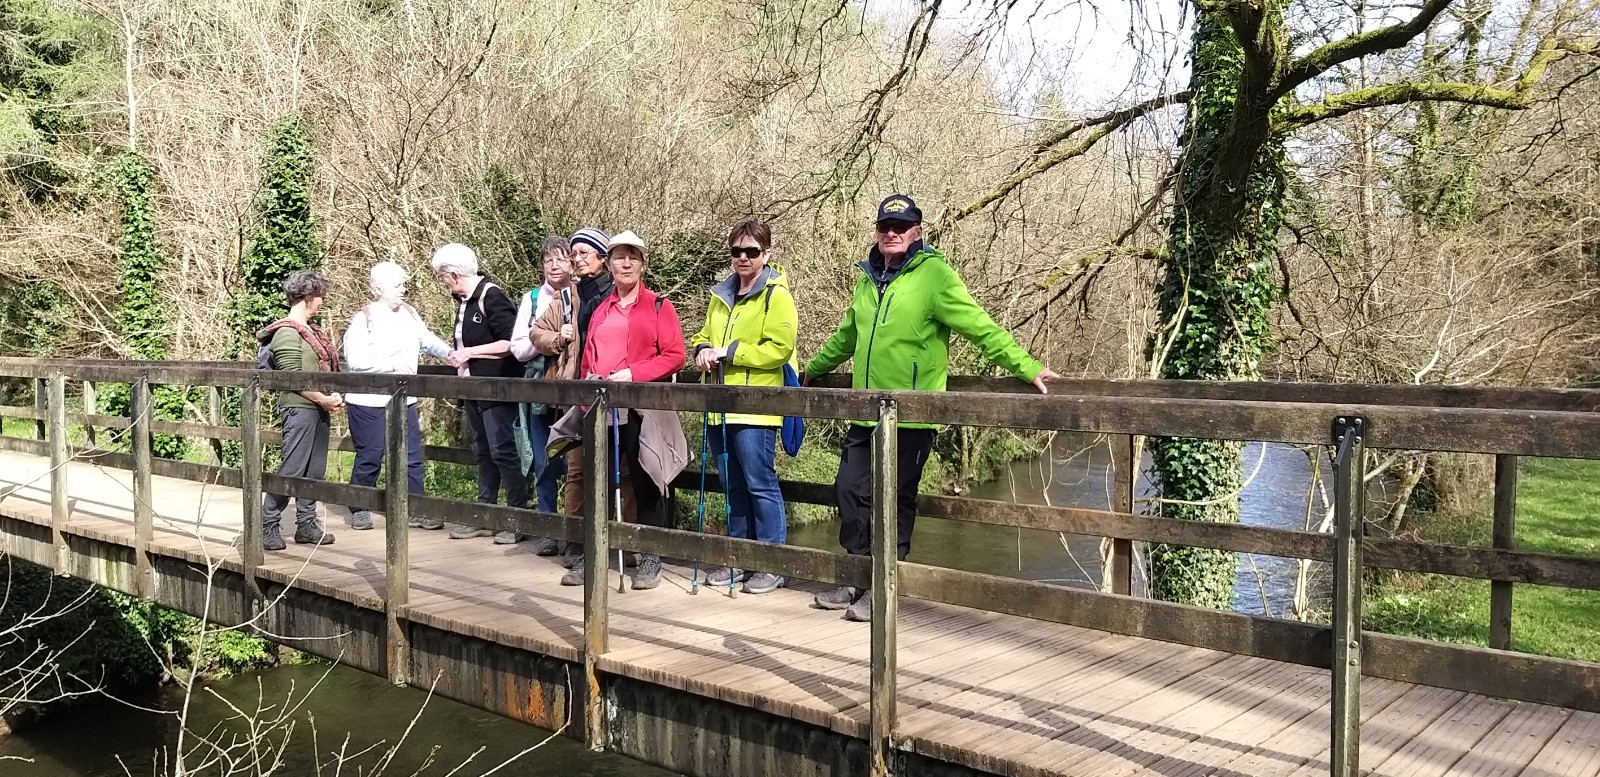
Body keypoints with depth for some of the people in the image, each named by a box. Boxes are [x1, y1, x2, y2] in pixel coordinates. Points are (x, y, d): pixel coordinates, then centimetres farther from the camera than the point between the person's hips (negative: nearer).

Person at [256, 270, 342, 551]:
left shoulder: (309, 331, 17)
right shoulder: (287, 333, -11)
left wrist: (332, 397, 4)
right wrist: (324, 399, -14)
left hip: (318, 409, 10)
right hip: (298, 409, -10)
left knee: (314, 471, 11)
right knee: (291, 470, -8)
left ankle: (306, 525, 18)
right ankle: (268, 526, 0)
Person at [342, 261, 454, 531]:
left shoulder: (409, 313, 6)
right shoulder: (362, 319, -12)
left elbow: (428, 340, 17)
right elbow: (354, 360, -19)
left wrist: (450, 354, -1)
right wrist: (393, 364, -19)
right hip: (368, 401, -5)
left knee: (412, 457, 5)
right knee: (369, 456, 5)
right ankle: (359, 510, 22)